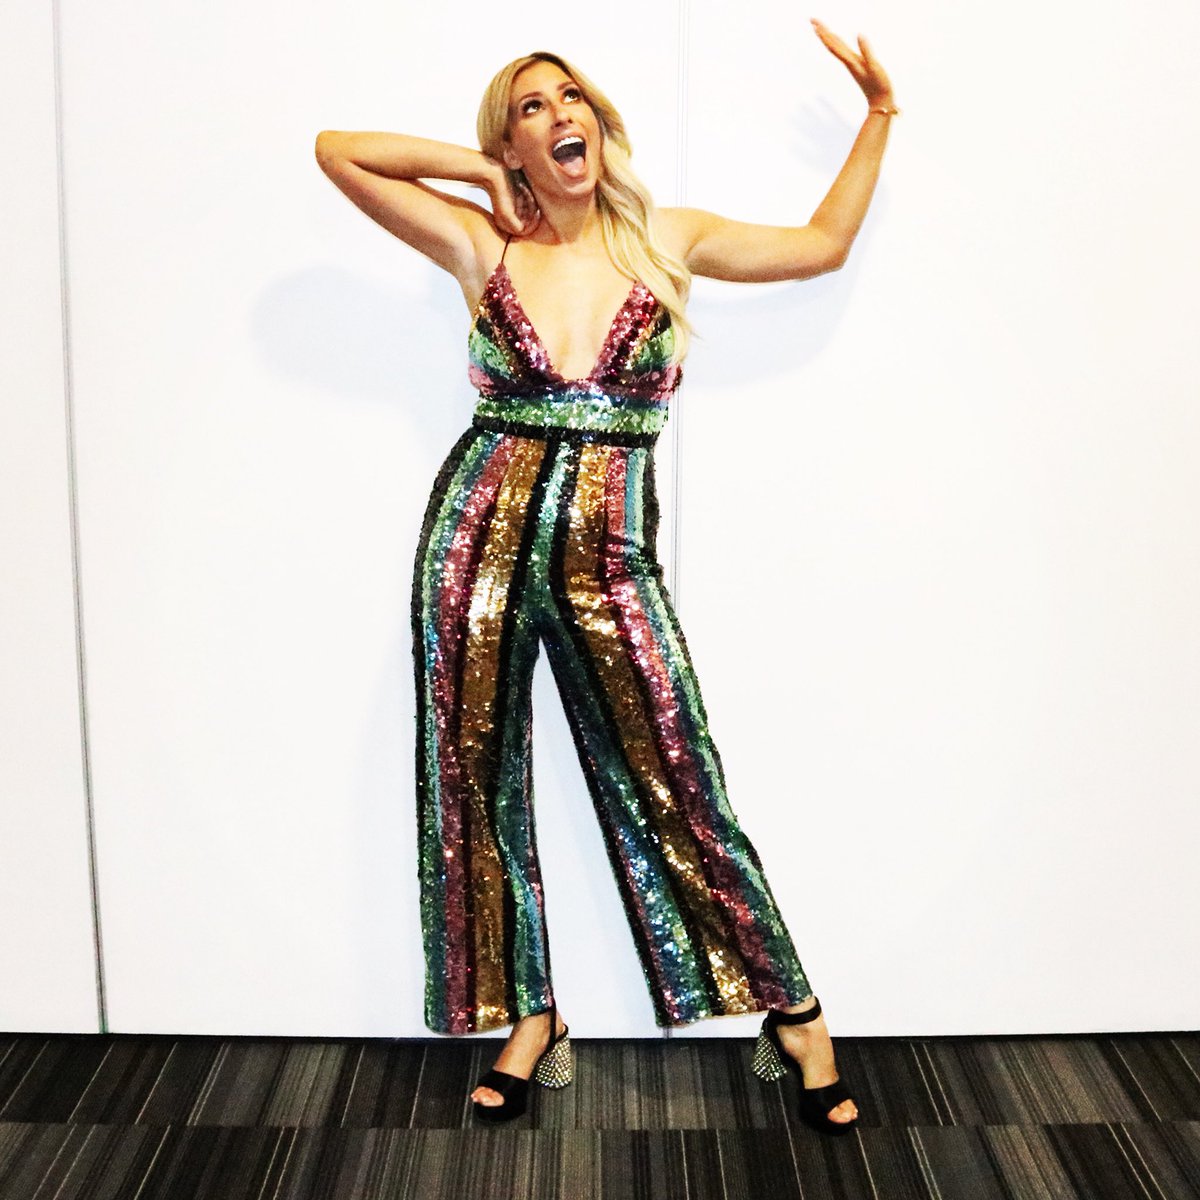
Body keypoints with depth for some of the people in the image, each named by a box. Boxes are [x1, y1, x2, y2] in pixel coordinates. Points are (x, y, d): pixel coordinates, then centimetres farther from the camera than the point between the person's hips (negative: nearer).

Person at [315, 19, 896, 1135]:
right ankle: (530, 1016, 27)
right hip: (479, 539, 1)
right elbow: (338, 150, 6)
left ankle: (796, 1017, 16)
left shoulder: (667, 239, 8)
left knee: (678, 796, 0)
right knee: (479, 789, 9)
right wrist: (481, 168, 6)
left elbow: (825, 242, 19)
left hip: (608, 557, -1)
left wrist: (878, 112, 18)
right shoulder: (483, 246, 6)